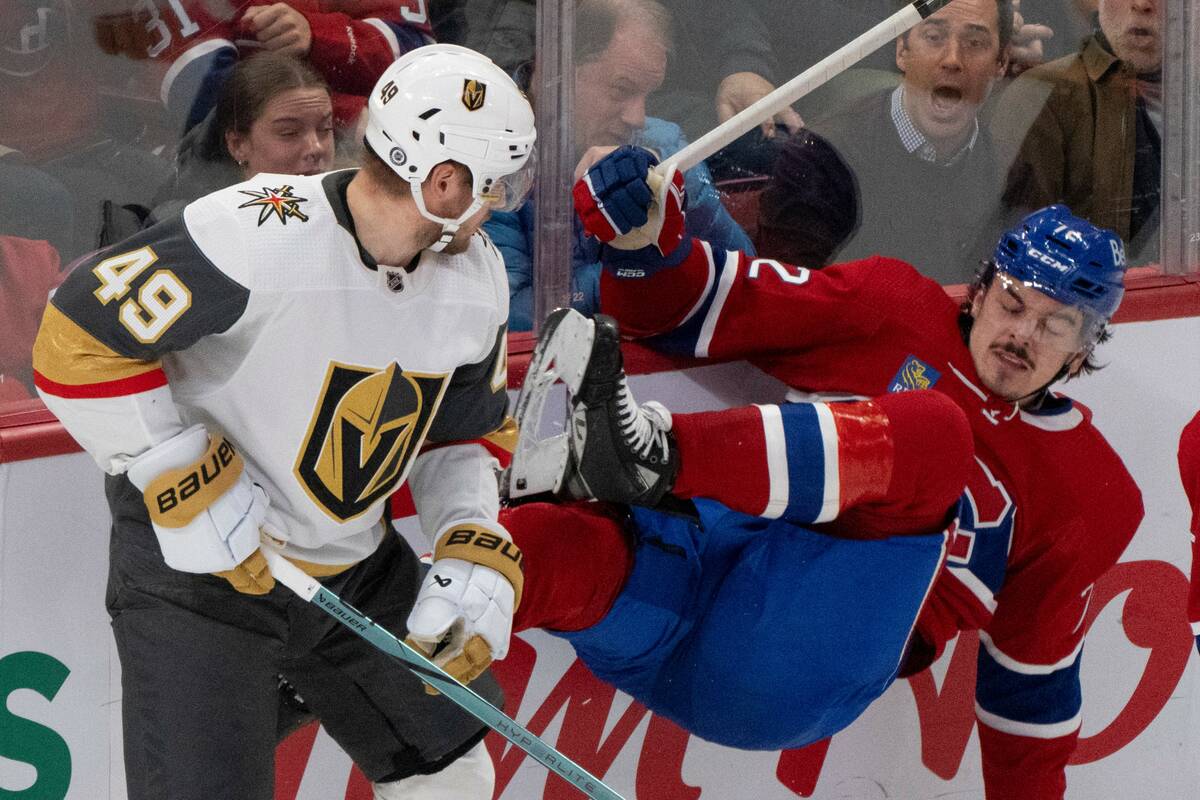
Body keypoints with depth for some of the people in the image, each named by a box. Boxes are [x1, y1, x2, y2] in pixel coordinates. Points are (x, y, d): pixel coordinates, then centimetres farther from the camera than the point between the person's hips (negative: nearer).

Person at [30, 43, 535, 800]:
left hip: (356, 566, 7)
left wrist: (476, 555, -6)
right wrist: (185, 482, -24)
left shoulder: (476, 278, -5)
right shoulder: (253, 236, -29)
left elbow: (458, 435, 10)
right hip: (193, 562, -7)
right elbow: (79, 343, -25)